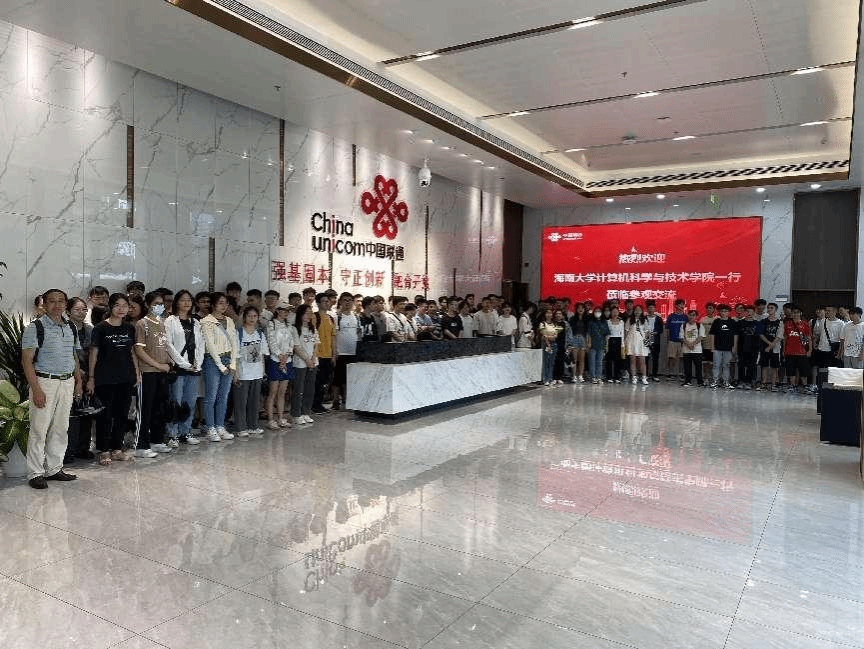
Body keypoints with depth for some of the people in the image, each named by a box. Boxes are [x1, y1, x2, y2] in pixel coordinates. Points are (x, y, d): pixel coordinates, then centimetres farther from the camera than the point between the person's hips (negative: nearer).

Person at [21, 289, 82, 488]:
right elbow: (27, 361, -11)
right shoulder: (35, 328, -6)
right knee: (39, 429, -2)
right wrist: (36, 389, -17)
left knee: (61, 428, 11)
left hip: (67, 382, 6)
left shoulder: (71, 328, 12)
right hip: (44, 382, -6)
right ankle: (35, 473, 8)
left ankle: (54, 468, 22)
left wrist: (78, 380, 12)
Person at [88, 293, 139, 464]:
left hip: (126, 378, 5)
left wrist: (137, 372, 9)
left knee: (122, 414, 9)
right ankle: (103, 451, 9)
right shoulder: (101, 328, -5)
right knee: (105, 414, -1)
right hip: (105, 378, -5)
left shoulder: (130, 328, 9)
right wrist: (91, 377, -5)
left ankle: (117, 449, 19)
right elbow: (93, 353, -3)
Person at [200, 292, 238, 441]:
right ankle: (211, 429, 5)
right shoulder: (206, 322, -5)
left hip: (228, 361, 6)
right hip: (212, 361, -6)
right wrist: (221, 366, -12)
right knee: (211, 397, -2)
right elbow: (210, 345, -10)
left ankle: (220, 427, 16)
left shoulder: (229, 321, 13)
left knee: (224, 397, 8)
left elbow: (234, 343, 11)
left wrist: (232, 364, 0)